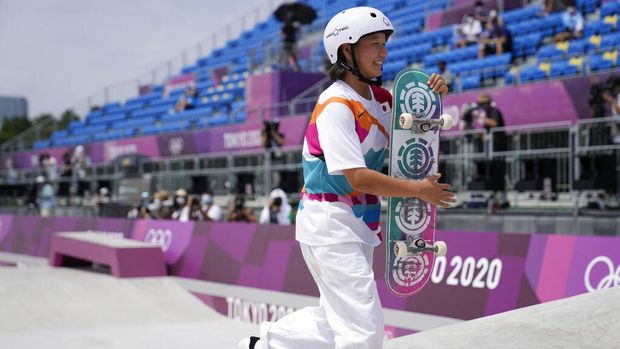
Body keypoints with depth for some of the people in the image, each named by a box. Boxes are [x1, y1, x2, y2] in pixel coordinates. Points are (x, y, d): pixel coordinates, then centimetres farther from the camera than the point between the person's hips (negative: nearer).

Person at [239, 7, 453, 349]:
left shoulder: (380, 98, 8)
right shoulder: (336, 105, -17)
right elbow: (358, 178, -23)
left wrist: (432, 97, 2)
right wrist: (418, 189, -18)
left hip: (357, 224, 9)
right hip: (329, 221, -9)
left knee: (335, 322, 19)